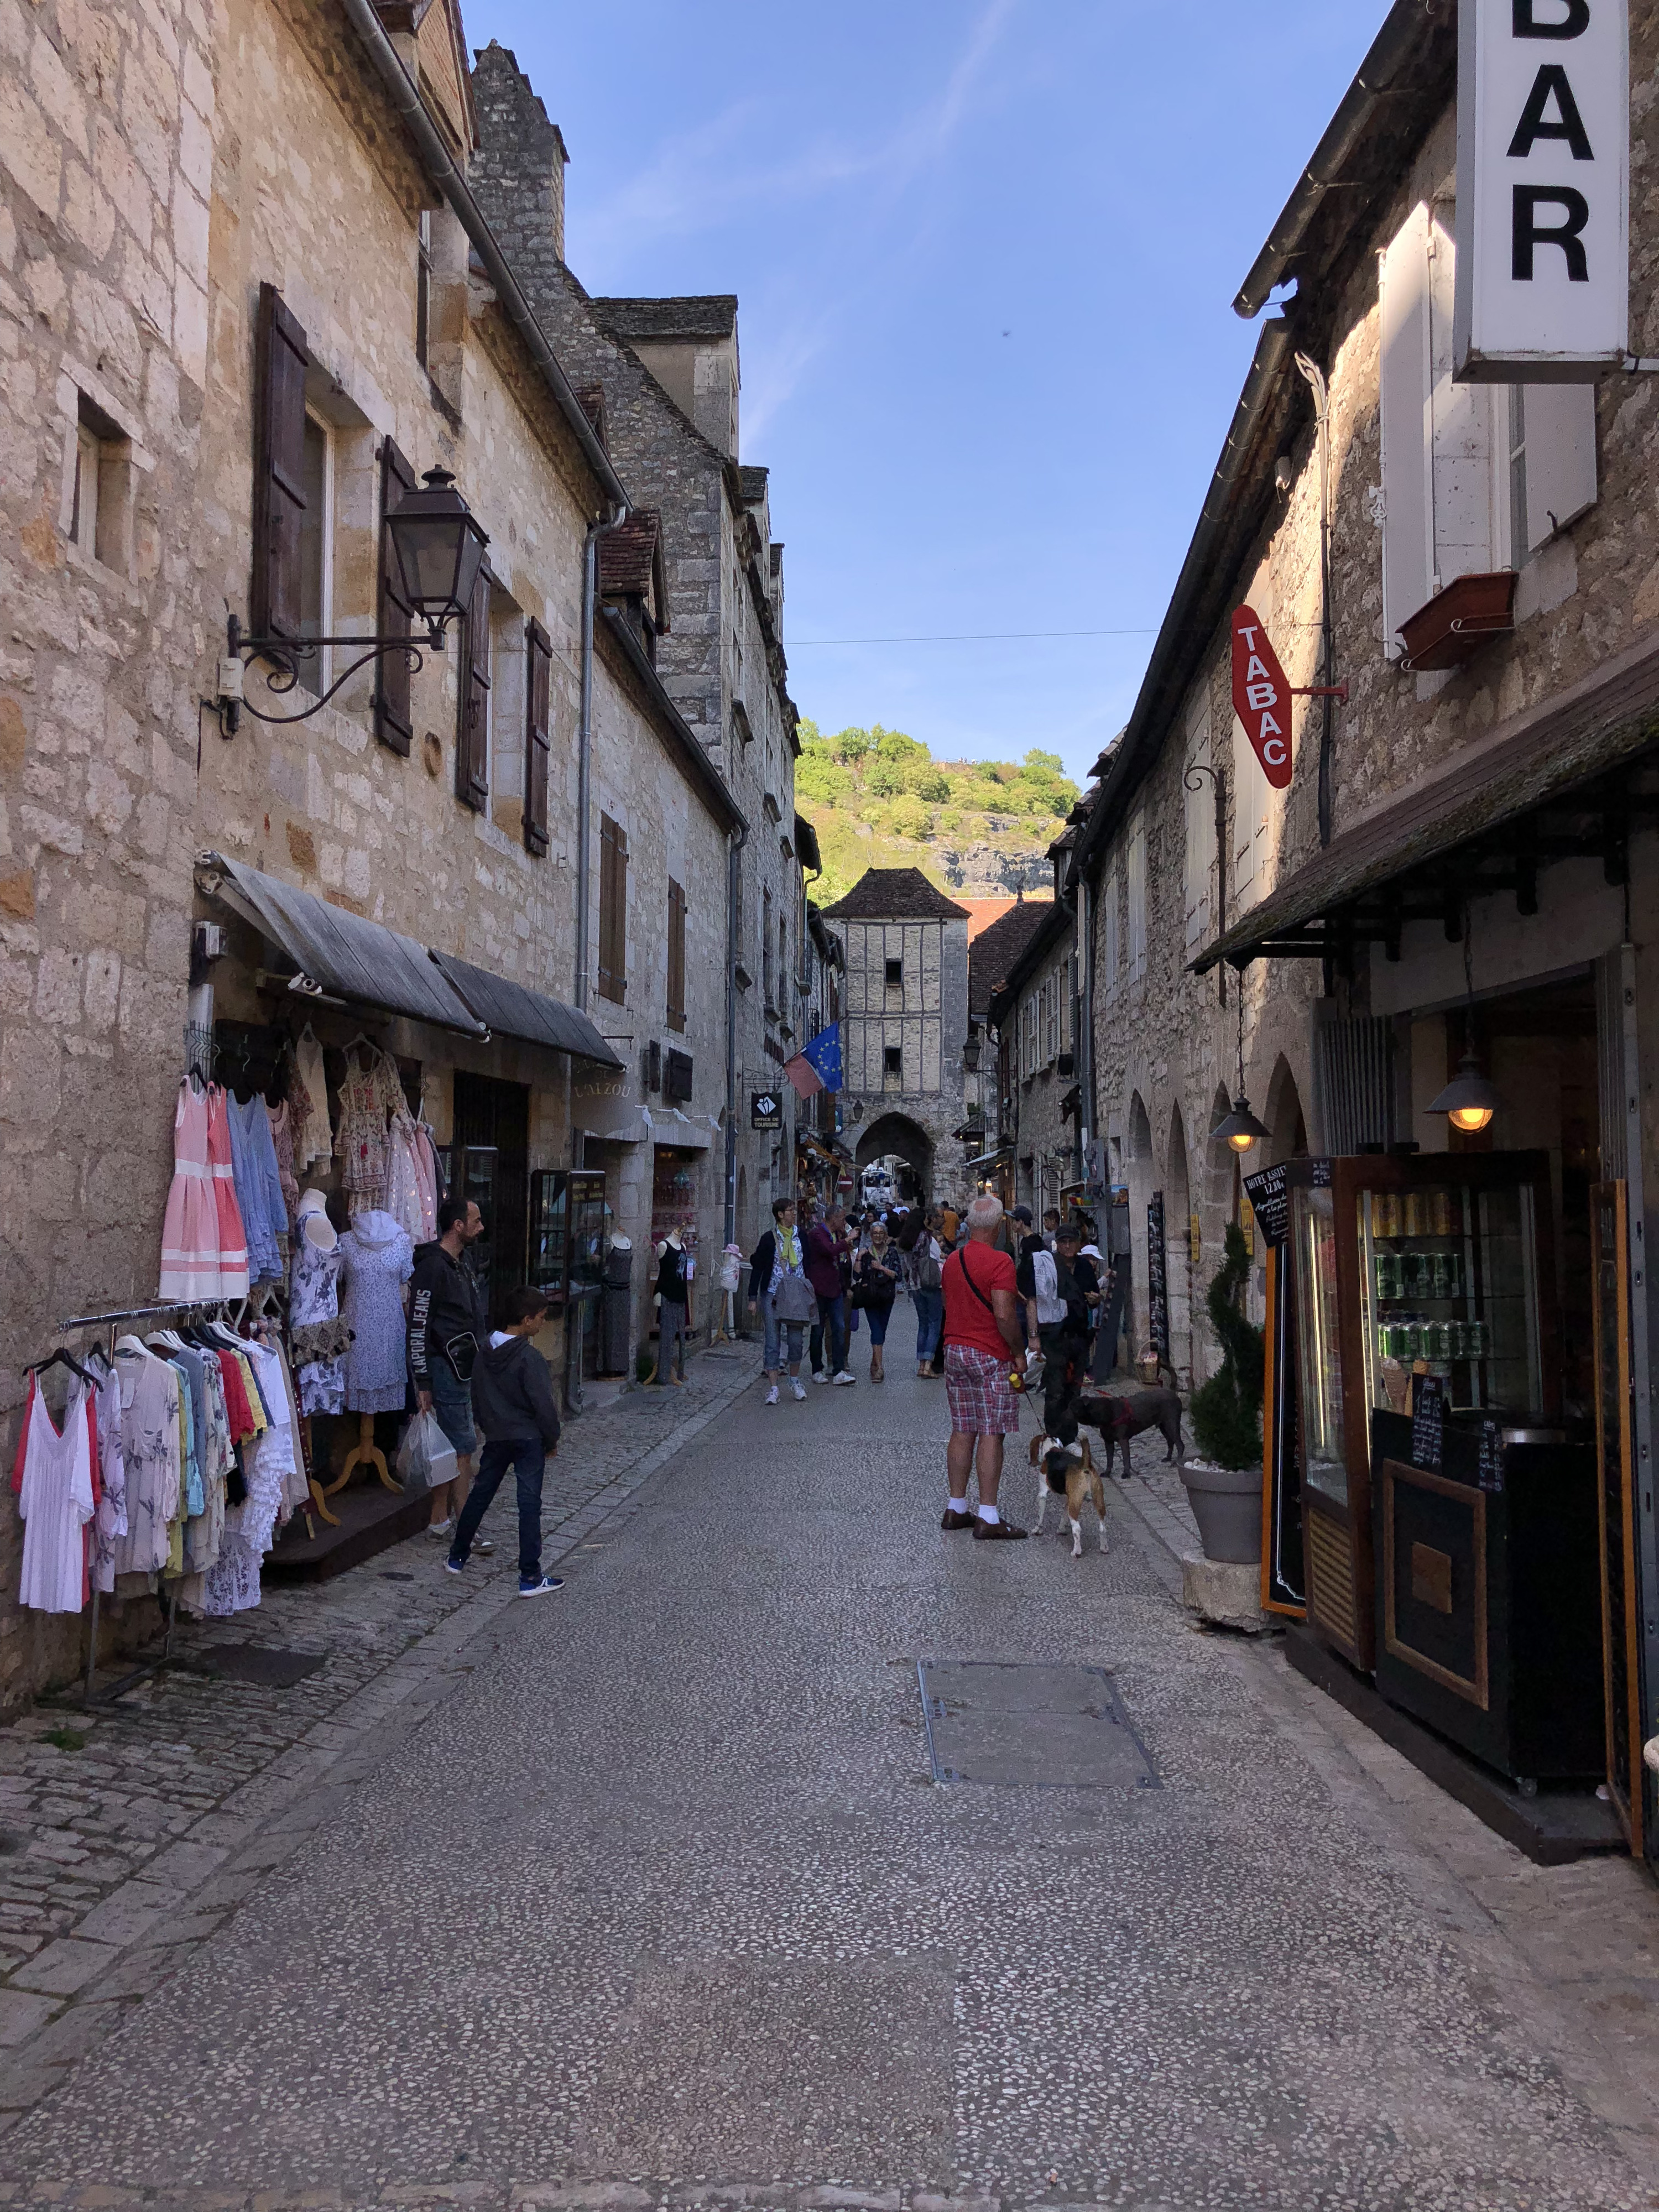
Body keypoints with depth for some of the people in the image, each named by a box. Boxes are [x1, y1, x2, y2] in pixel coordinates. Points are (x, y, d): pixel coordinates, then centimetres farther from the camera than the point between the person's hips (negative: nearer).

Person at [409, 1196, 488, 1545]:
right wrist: (422, 1382, -18)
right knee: (463, 1447, -8)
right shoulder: (433, 1267, -16)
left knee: (448, 1448, 13)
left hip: (462, 1368, 9)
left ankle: (440, 1520, 20)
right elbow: (418, 1326, -17)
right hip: (444, 1368, -9)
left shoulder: (460, 1264, 15)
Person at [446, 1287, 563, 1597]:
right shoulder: (528, 1357, -20)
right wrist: (552, 1439, -5)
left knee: (480, 1494, 20)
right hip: (528, 1439, -7)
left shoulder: (485, 1354, 3)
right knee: (529, 1504, -3)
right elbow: (543, 1404, -19)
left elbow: (477, 1398, 12)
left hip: (496, 1438, 7)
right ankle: (530, 1577, -2)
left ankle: (457, 1557, 32)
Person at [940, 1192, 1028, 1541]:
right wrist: (1019, 1353, -9)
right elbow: (1004, 1315, -19)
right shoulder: (999, 1262, -14)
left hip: (954, 1351, 7)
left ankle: (956, 1509, 17)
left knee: (962, 1431, 12)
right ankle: (988, 1519, -4)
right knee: (991, 1434, -4)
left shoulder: (952, 1260, 10)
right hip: (990, 1356, -7)